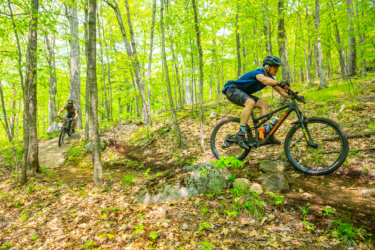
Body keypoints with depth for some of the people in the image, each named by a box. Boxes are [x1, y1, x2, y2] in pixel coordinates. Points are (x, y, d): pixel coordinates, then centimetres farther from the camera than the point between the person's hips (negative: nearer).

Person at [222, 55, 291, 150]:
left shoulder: (270, 78, 6)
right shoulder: (259, 72, -22)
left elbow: (281, 91, 6)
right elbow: (264, 80, -46)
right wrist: (280, 83, -60)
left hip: (243, 93, 9)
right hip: (232, 90, -9)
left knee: (264, 104, -5)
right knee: (251, 102, -35)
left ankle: (266, 132, -6)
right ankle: (240, 134, -33)